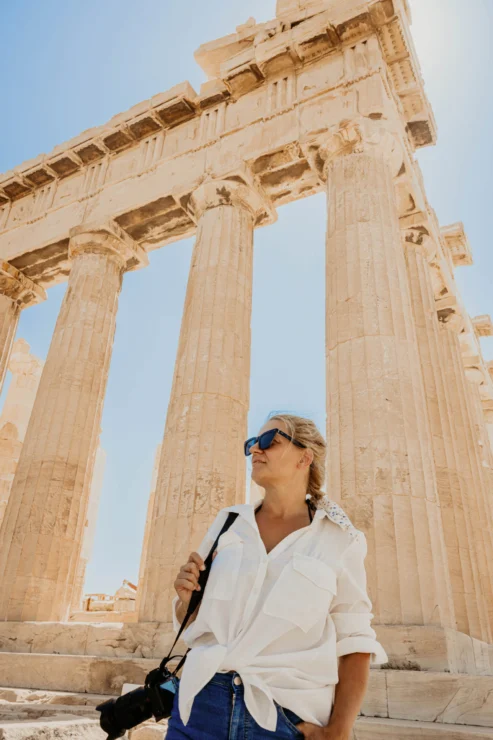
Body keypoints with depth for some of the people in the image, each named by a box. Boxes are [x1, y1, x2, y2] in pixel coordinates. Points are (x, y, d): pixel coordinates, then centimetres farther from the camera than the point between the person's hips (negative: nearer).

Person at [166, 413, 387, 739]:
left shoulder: (338, 541, -5)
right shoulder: (228, 523, 3)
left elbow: (354, 642, -3)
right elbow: (189, 620, 12)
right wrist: (187, 598, -9)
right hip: (202, 703, 3)